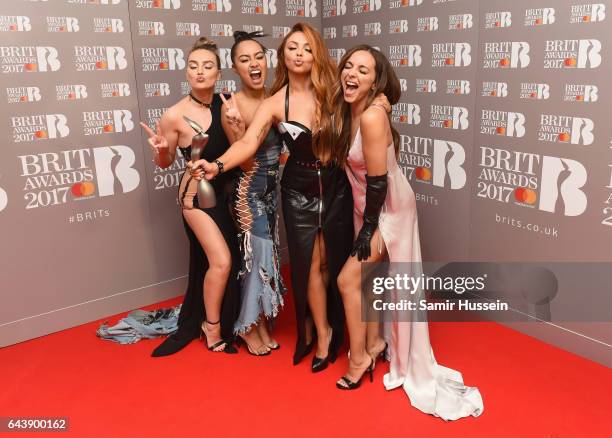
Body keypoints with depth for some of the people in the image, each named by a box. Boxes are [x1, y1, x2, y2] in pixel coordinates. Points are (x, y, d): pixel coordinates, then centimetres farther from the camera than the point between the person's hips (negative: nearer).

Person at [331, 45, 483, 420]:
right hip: (367, 205, 8)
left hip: (388, 208, -8)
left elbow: (378, 180, -26)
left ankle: (359, 358, 13)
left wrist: (368, 227, -16)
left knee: (348, 279, -6)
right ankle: (374, 344, 38)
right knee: (367, 276, 18)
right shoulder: (347, 109, -4)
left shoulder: (372, 116, -29)